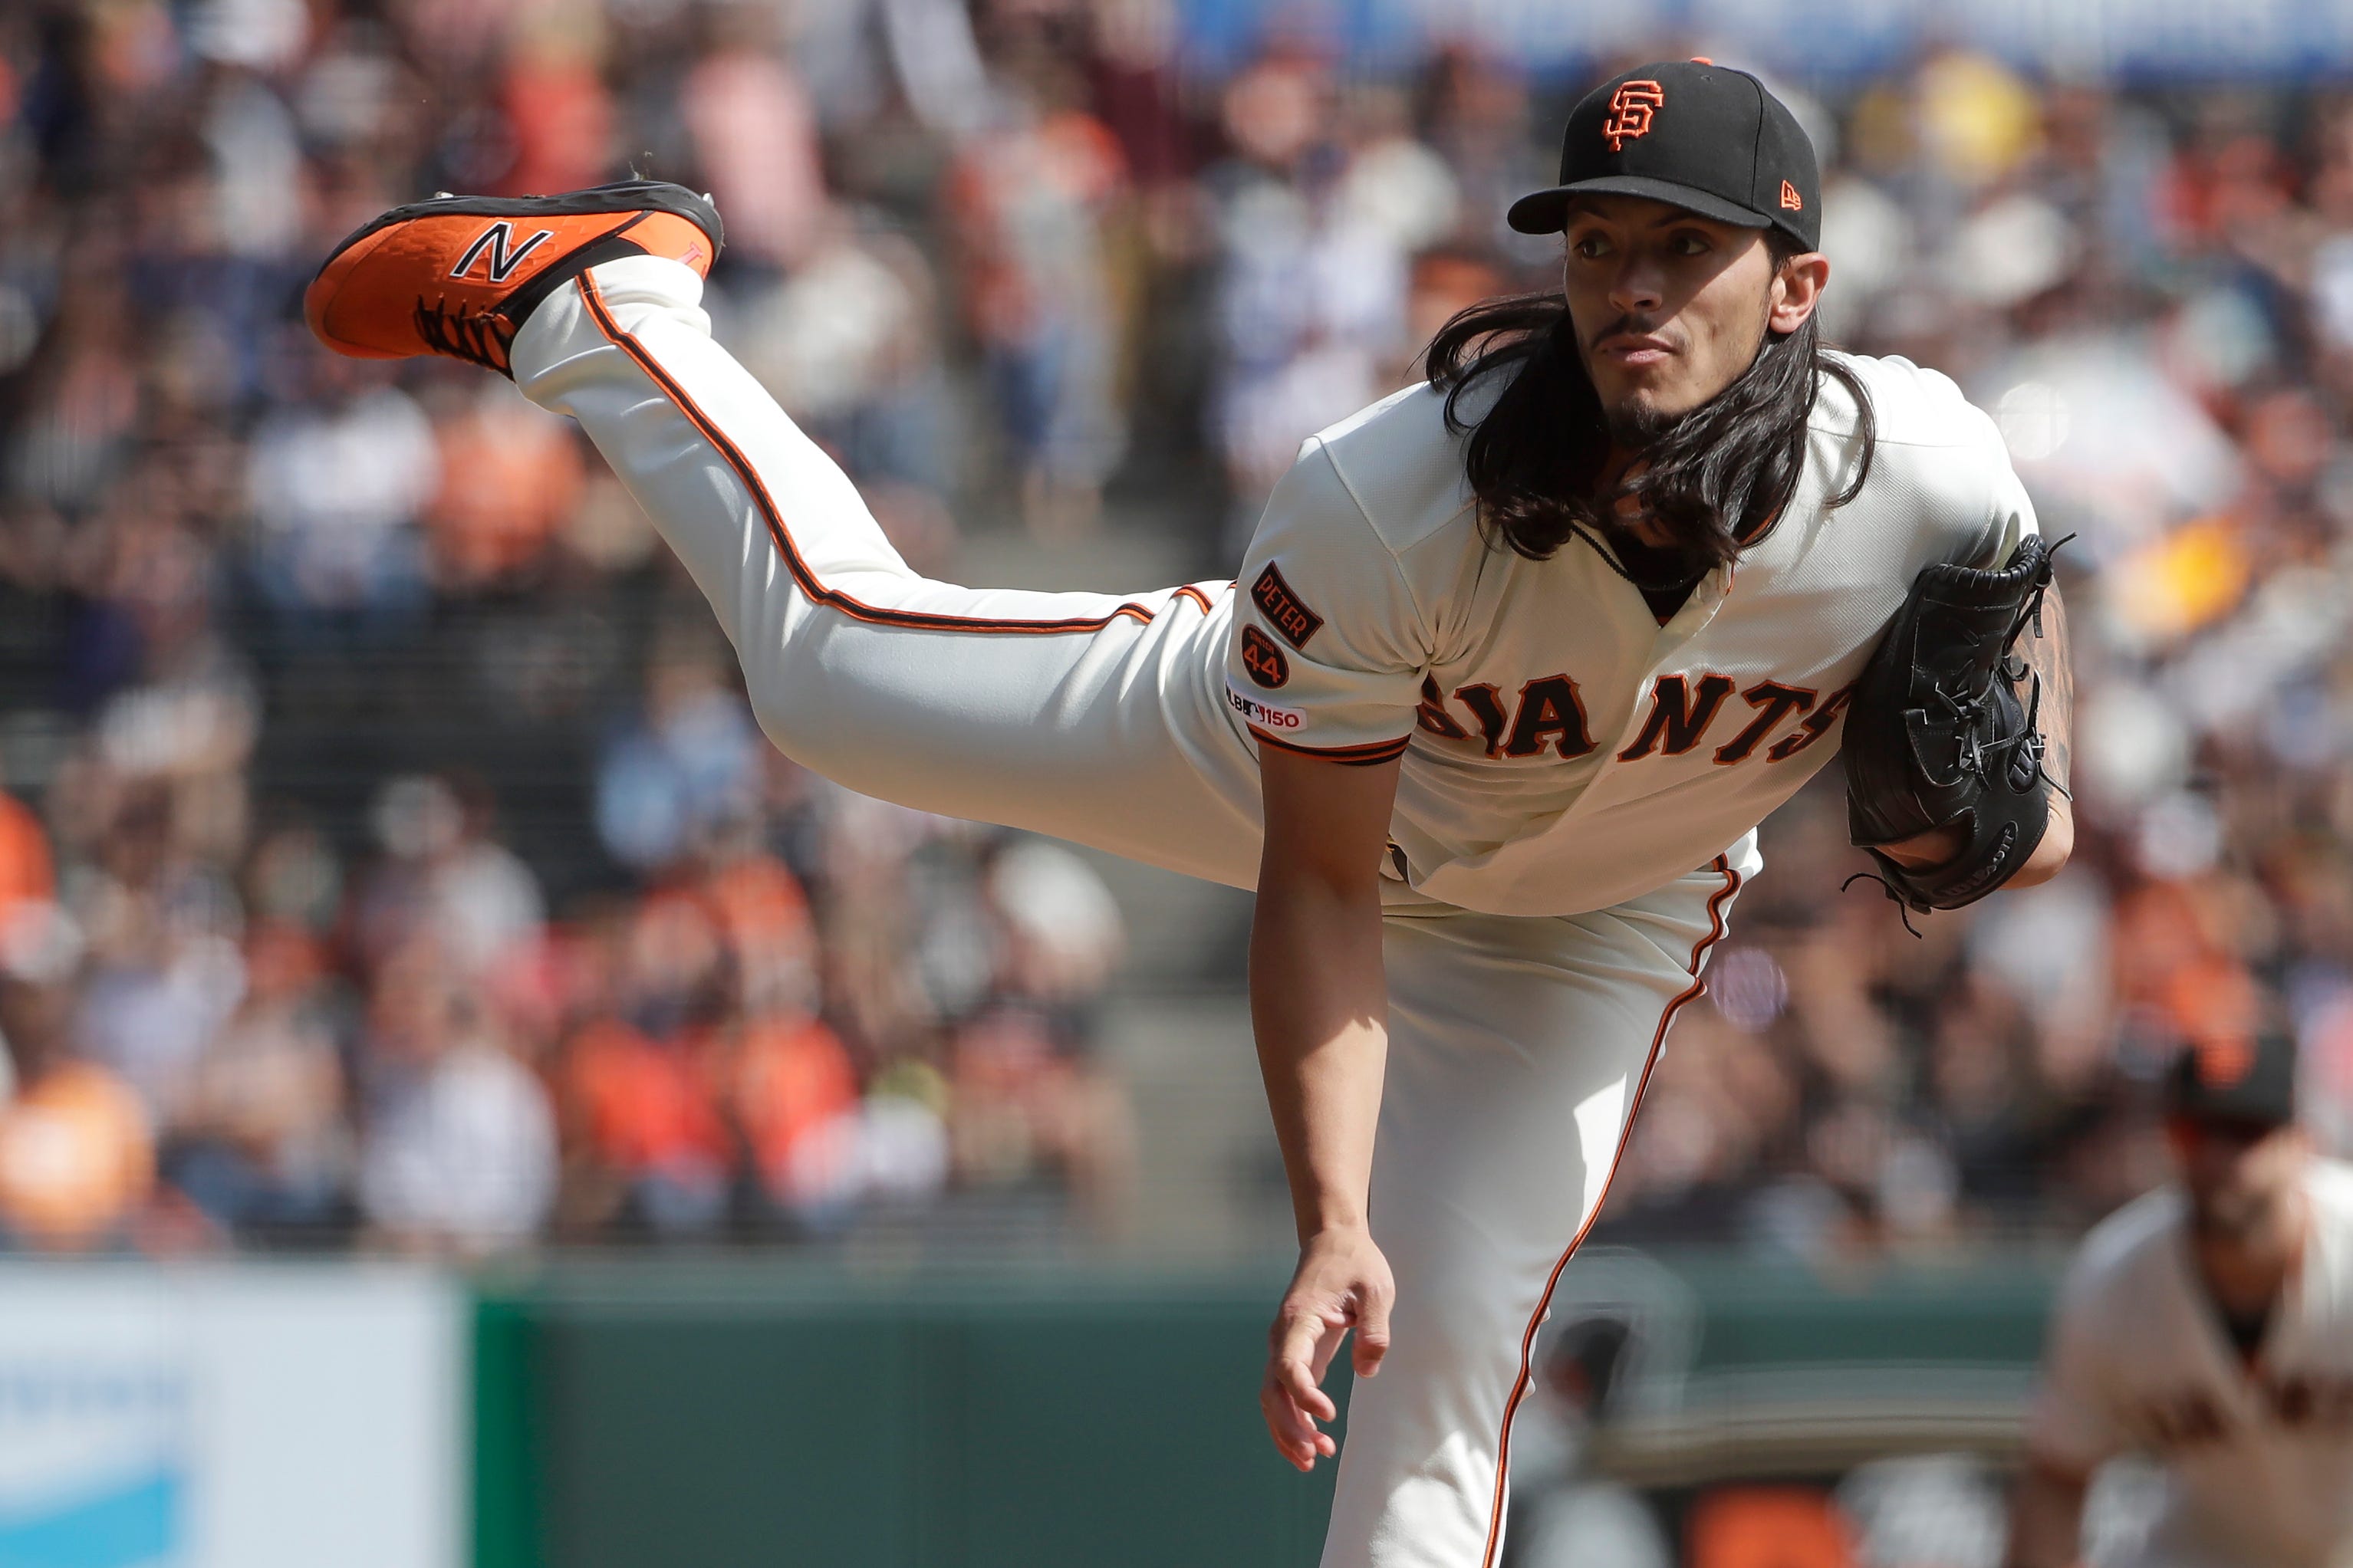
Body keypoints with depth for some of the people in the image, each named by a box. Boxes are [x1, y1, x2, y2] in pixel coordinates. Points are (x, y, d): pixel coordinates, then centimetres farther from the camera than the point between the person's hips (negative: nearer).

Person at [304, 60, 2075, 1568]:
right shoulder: (1378, 502, -42)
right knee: (827, 657, 12)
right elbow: (1321, 891, -31)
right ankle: (599, 296, 34)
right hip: (1301, 761, -1)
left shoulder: (1920, 472, -36)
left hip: (1580, 932, 1)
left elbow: (2018, 583, -7)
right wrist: (1331, 1221, -38)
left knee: (1446, 1368, -7)